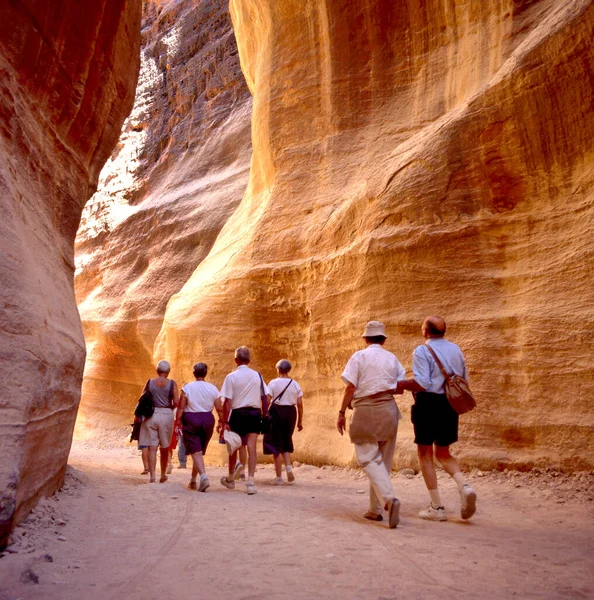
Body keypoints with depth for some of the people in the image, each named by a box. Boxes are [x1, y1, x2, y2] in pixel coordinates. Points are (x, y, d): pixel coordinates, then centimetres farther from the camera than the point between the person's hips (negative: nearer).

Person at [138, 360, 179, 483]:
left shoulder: (150, 382, 2)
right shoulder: (172, 383, -3)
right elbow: (176, 402, -8)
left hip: (151, 415, 0)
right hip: (166, 415, 0)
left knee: (152, 448, 2)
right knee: (164, 448, 13)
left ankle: (152, 476, -6)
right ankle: (163, 475, 26)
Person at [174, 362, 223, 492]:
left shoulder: (187, 387, -4)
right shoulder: (213, 388, 2)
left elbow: (181, 407, -8)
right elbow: (220, 409, 0)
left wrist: (178, 422, -4)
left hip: (190, 419, -3)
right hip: (208, 419, 3)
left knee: (196, 451, -4)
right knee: (200, 451, 16)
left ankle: (203, 476, -25)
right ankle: (193, 480, 27)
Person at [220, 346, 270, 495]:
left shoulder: (231, 377, -8)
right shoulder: (257, 375, 1)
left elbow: (227, 401, -10)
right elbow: (267, 397, 2)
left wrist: (224, 422, -6)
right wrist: (264, 414, 12)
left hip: (238, 413, -1)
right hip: (254, 413, 2)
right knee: (252, 447, 2)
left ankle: (230, 479, 33)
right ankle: (250, 482, -5)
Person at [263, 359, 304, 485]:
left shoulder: (273, 383, -5)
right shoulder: (295, 384, 4)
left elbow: (267, 402, -12)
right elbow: (300, 405, 3)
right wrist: (300, 421, 12)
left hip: (276, 412, -3)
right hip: (291, 412, 3)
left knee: (276, 444, 5)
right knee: (286, 442, 22)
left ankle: (279, 478, 7)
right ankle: (288, 466, -2)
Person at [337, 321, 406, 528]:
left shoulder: (359, 356, -2)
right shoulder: (392, 358, 9)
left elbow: (350, 388, -8)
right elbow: (400, 388, 8)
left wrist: (342, 413, -2)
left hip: (365, 410, -4)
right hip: (388, 409, 4)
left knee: (369, 458, -3)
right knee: (383, 460, 11)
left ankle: (389, 499, -24)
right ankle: (375, 509, 17)